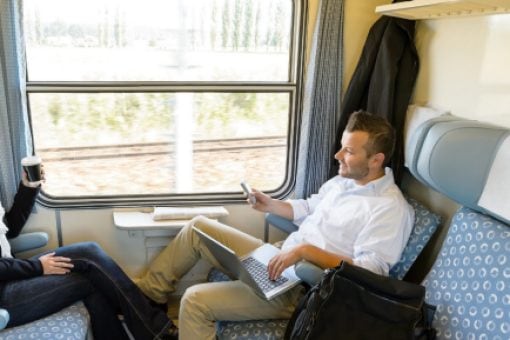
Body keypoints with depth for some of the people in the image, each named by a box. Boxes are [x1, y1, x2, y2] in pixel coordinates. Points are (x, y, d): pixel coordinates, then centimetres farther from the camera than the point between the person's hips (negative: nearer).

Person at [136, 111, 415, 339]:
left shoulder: (391, 209, -18)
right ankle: (149, 292, 25)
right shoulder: (344, 179, 10)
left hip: (301, 289, -9)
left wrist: (306, 251, -31)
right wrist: (270, 205, 7)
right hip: (277, 261, 9)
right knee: (199, 226, 9)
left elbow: (370, 273, -25)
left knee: (196, 300, -19)